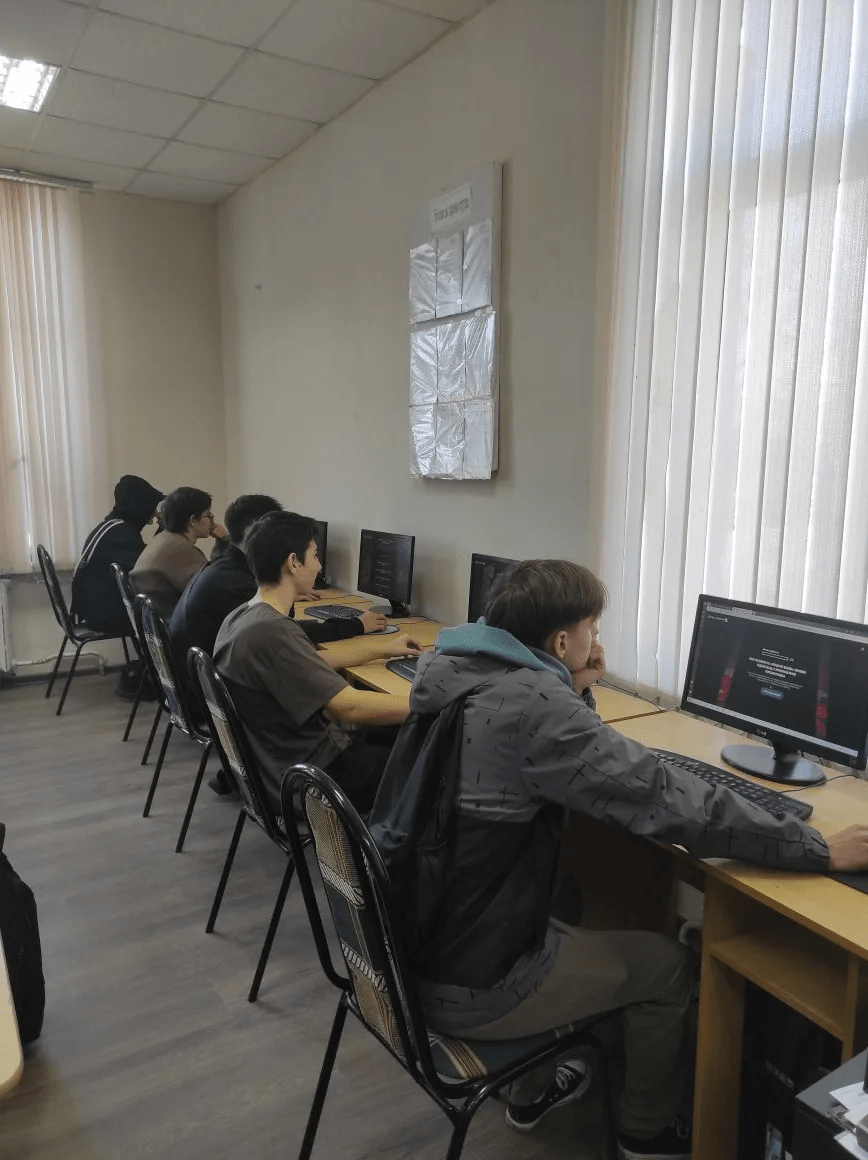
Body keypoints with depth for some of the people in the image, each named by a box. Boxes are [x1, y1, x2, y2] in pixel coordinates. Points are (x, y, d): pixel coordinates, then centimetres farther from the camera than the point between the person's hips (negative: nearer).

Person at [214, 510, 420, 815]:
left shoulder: (242, 617, 4)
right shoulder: (271, 632, -28)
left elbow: (311, 661, 18)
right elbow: (349, 707, -31)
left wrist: (384, 648, 23)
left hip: (281, 762, 9)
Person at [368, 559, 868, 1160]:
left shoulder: (457, 673, -1)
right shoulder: (534, 705, -28)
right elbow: (671, 799, -26)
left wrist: (575, 692, -1)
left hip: (403, 943, 8)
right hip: (467, 985, -8)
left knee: (565, 931, 33)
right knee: (667, 964, 12)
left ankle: (535, 1088, 49)